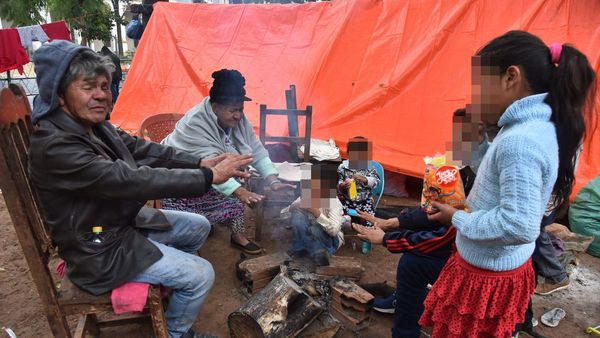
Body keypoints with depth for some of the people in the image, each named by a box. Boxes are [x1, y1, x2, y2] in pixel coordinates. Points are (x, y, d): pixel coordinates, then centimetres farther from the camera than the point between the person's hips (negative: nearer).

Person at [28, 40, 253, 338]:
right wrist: (209, 177, -32)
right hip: (100, 249, -9)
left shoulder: (94, 125, -2)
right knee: (201, 275, -11)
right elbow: (131, 180, -35)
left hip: (126, 220, 9)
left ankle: (167, 275, 37)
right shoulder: (53, 147, -30)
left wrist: (201, 163, -11)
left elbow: (140, 149, 0)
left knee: (198, 227, 16)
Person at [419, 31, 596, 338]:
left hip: (487, 274, -9)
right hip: (504, 267, 9)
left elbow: (518, 226, -31)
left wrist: (457, 217, -18)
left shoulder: (519, 141, -28)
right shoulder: (542, 127, 3)